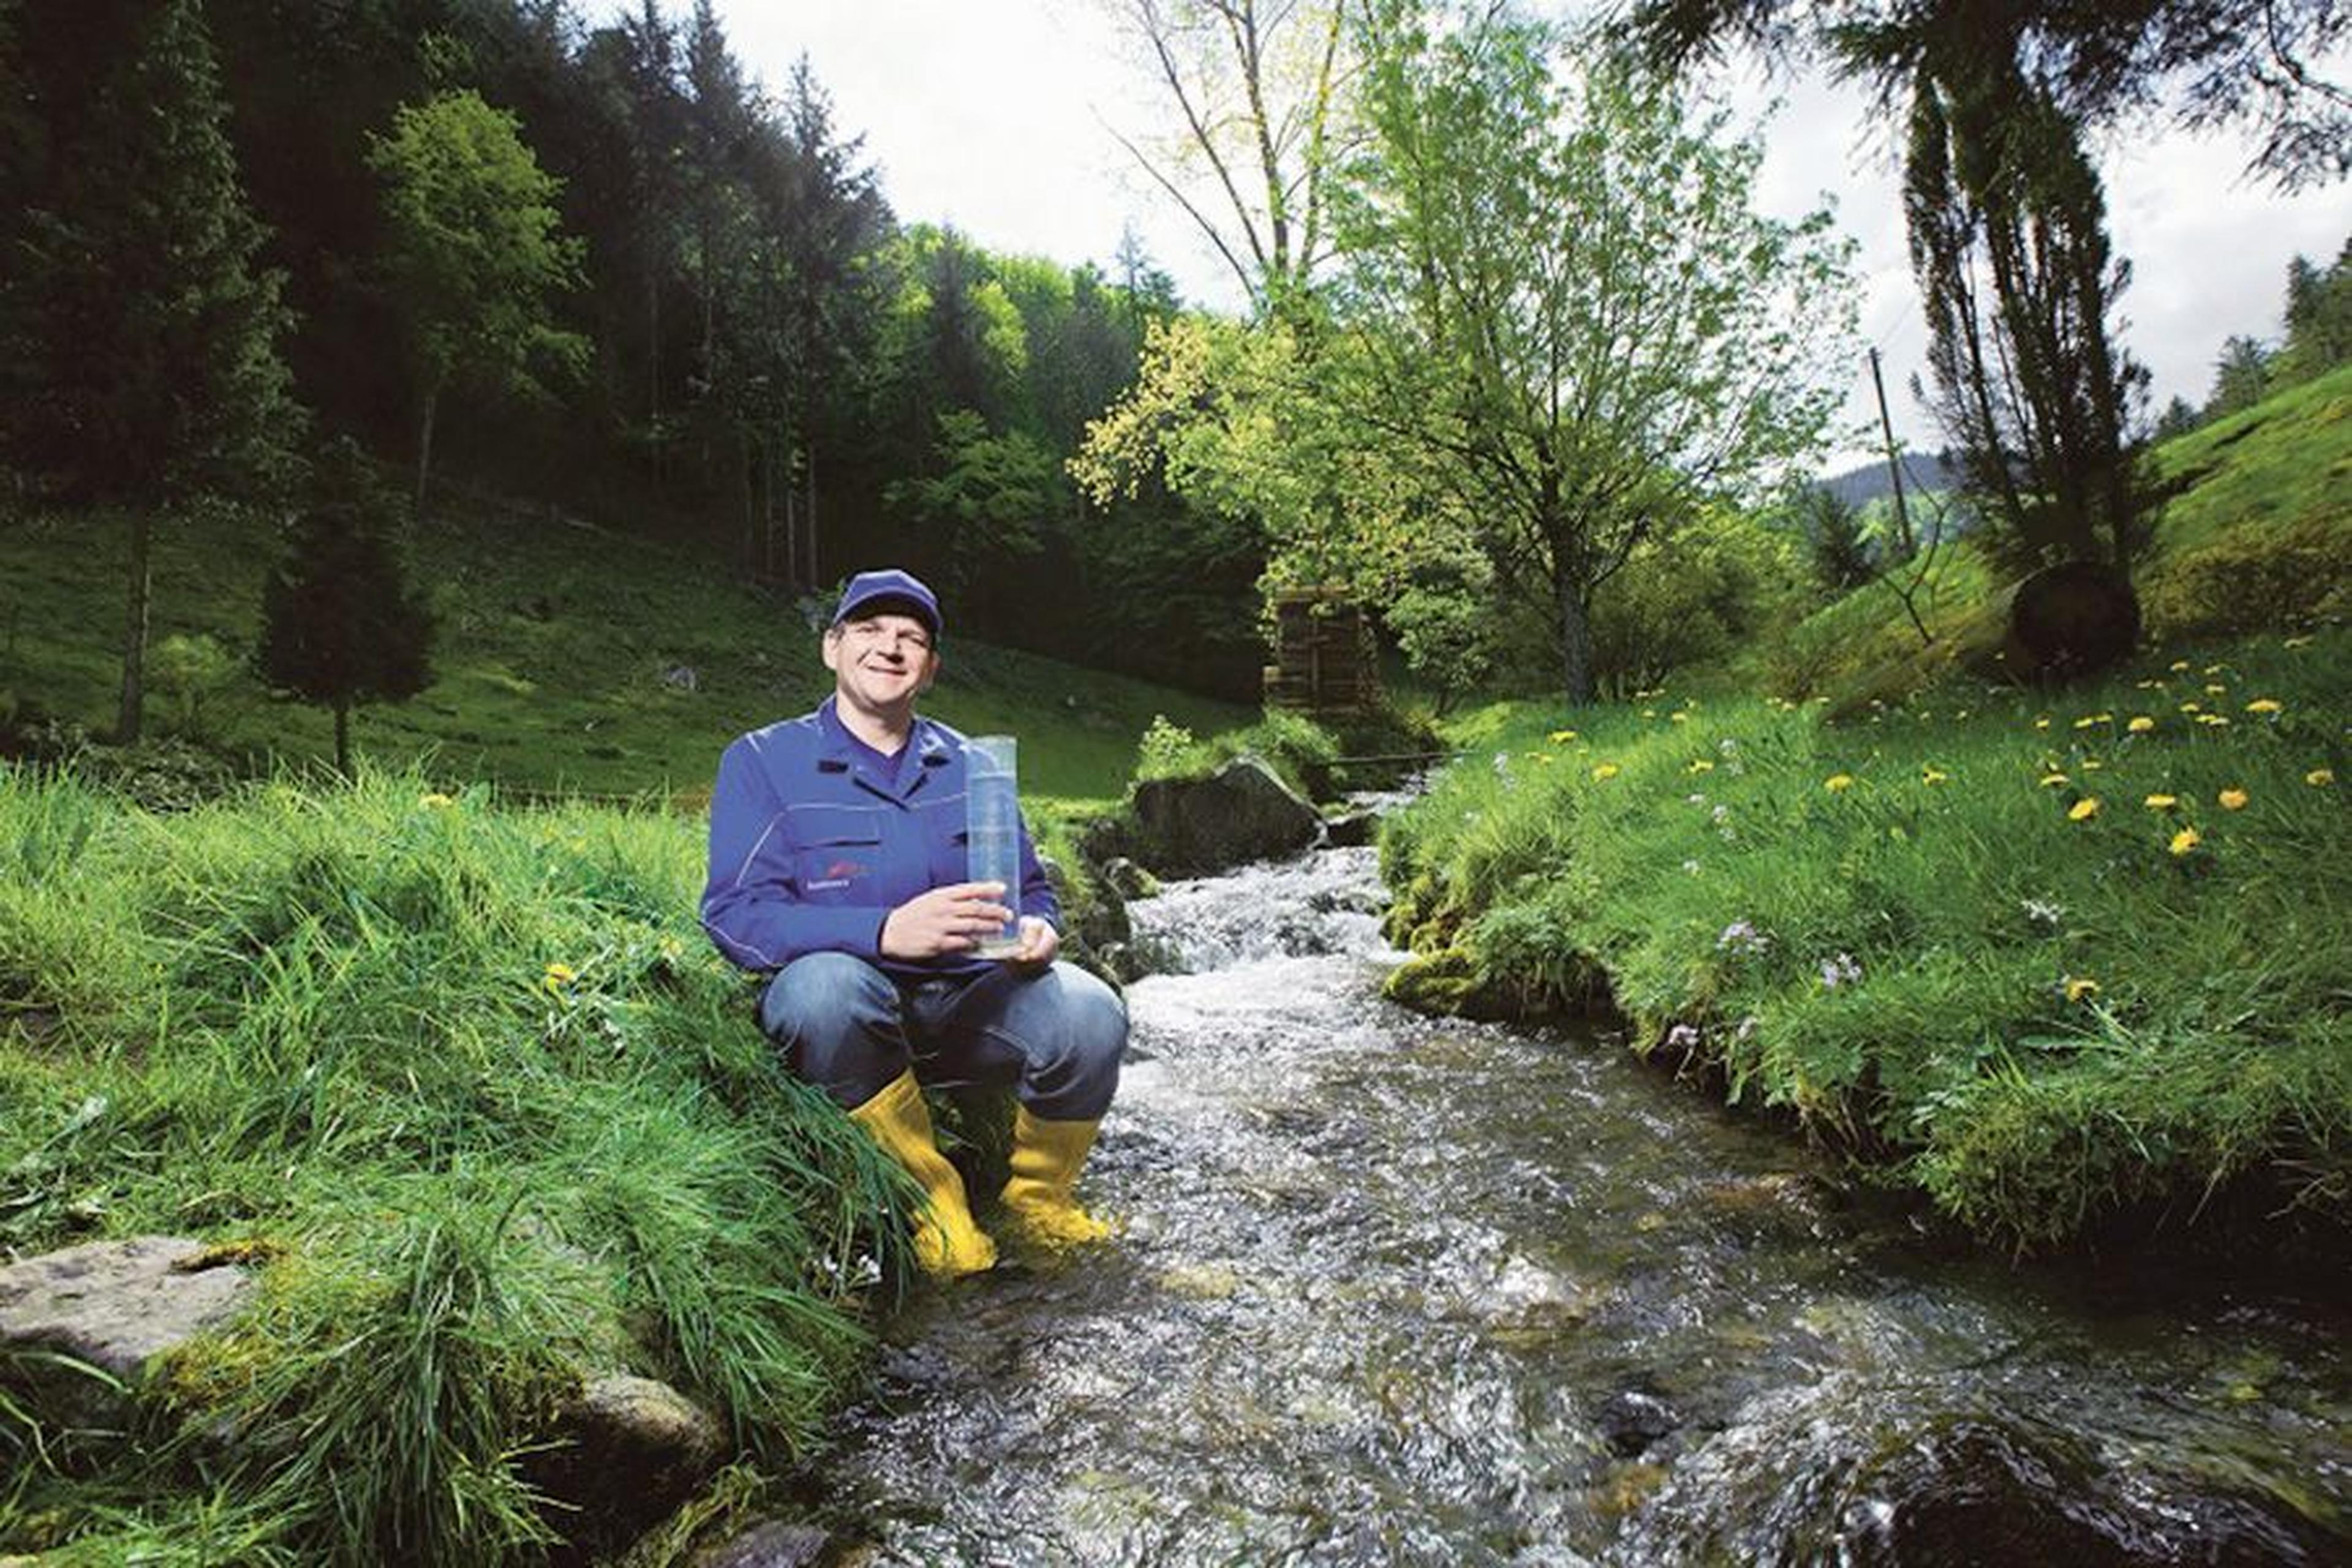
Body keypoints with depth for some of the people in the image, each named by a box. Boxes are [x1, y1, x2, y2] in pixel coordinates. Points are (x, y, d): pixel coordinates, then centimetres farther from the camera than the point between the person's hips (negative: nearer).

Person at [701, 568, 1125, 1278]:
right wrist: (886, 931, -31)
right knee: (825, 983, -37)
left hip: (967, 1001, 3)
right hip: (845, 1017, -2)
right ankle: (933, 1203, -14)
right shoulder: (762, 761, -1)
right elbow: (735, 915, -14)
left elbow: (1032, 889, 14)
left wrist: (1035, 930, -13)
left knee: (1088, 1014, -26)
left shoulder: (969, 765, 11)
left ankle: (1038, 1197, 5)